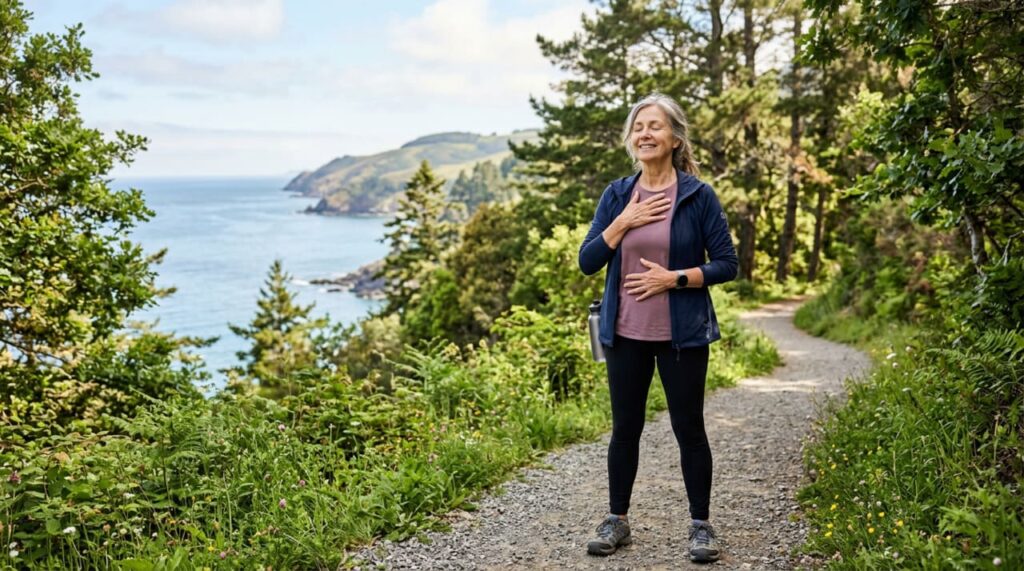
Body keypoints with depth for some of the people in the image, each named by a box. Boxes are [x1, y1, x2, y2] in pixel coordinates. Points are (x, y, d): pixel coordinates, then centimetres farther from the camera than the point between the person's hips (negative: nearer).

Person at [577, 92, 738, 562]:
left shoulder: (698, 196, -5)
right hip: (625, 333, 3)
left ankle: (700, 525, 21)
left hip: (682, 334, -3)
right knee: (625, 427, 12)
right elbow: (587, 262, 1)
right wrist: (623, 222, -12)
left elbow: (726, 264, -4)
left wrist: (674, 278, -17)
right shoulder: (616, 195, 4)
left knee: (688, 427, 6)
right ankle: (616, 520, 25)